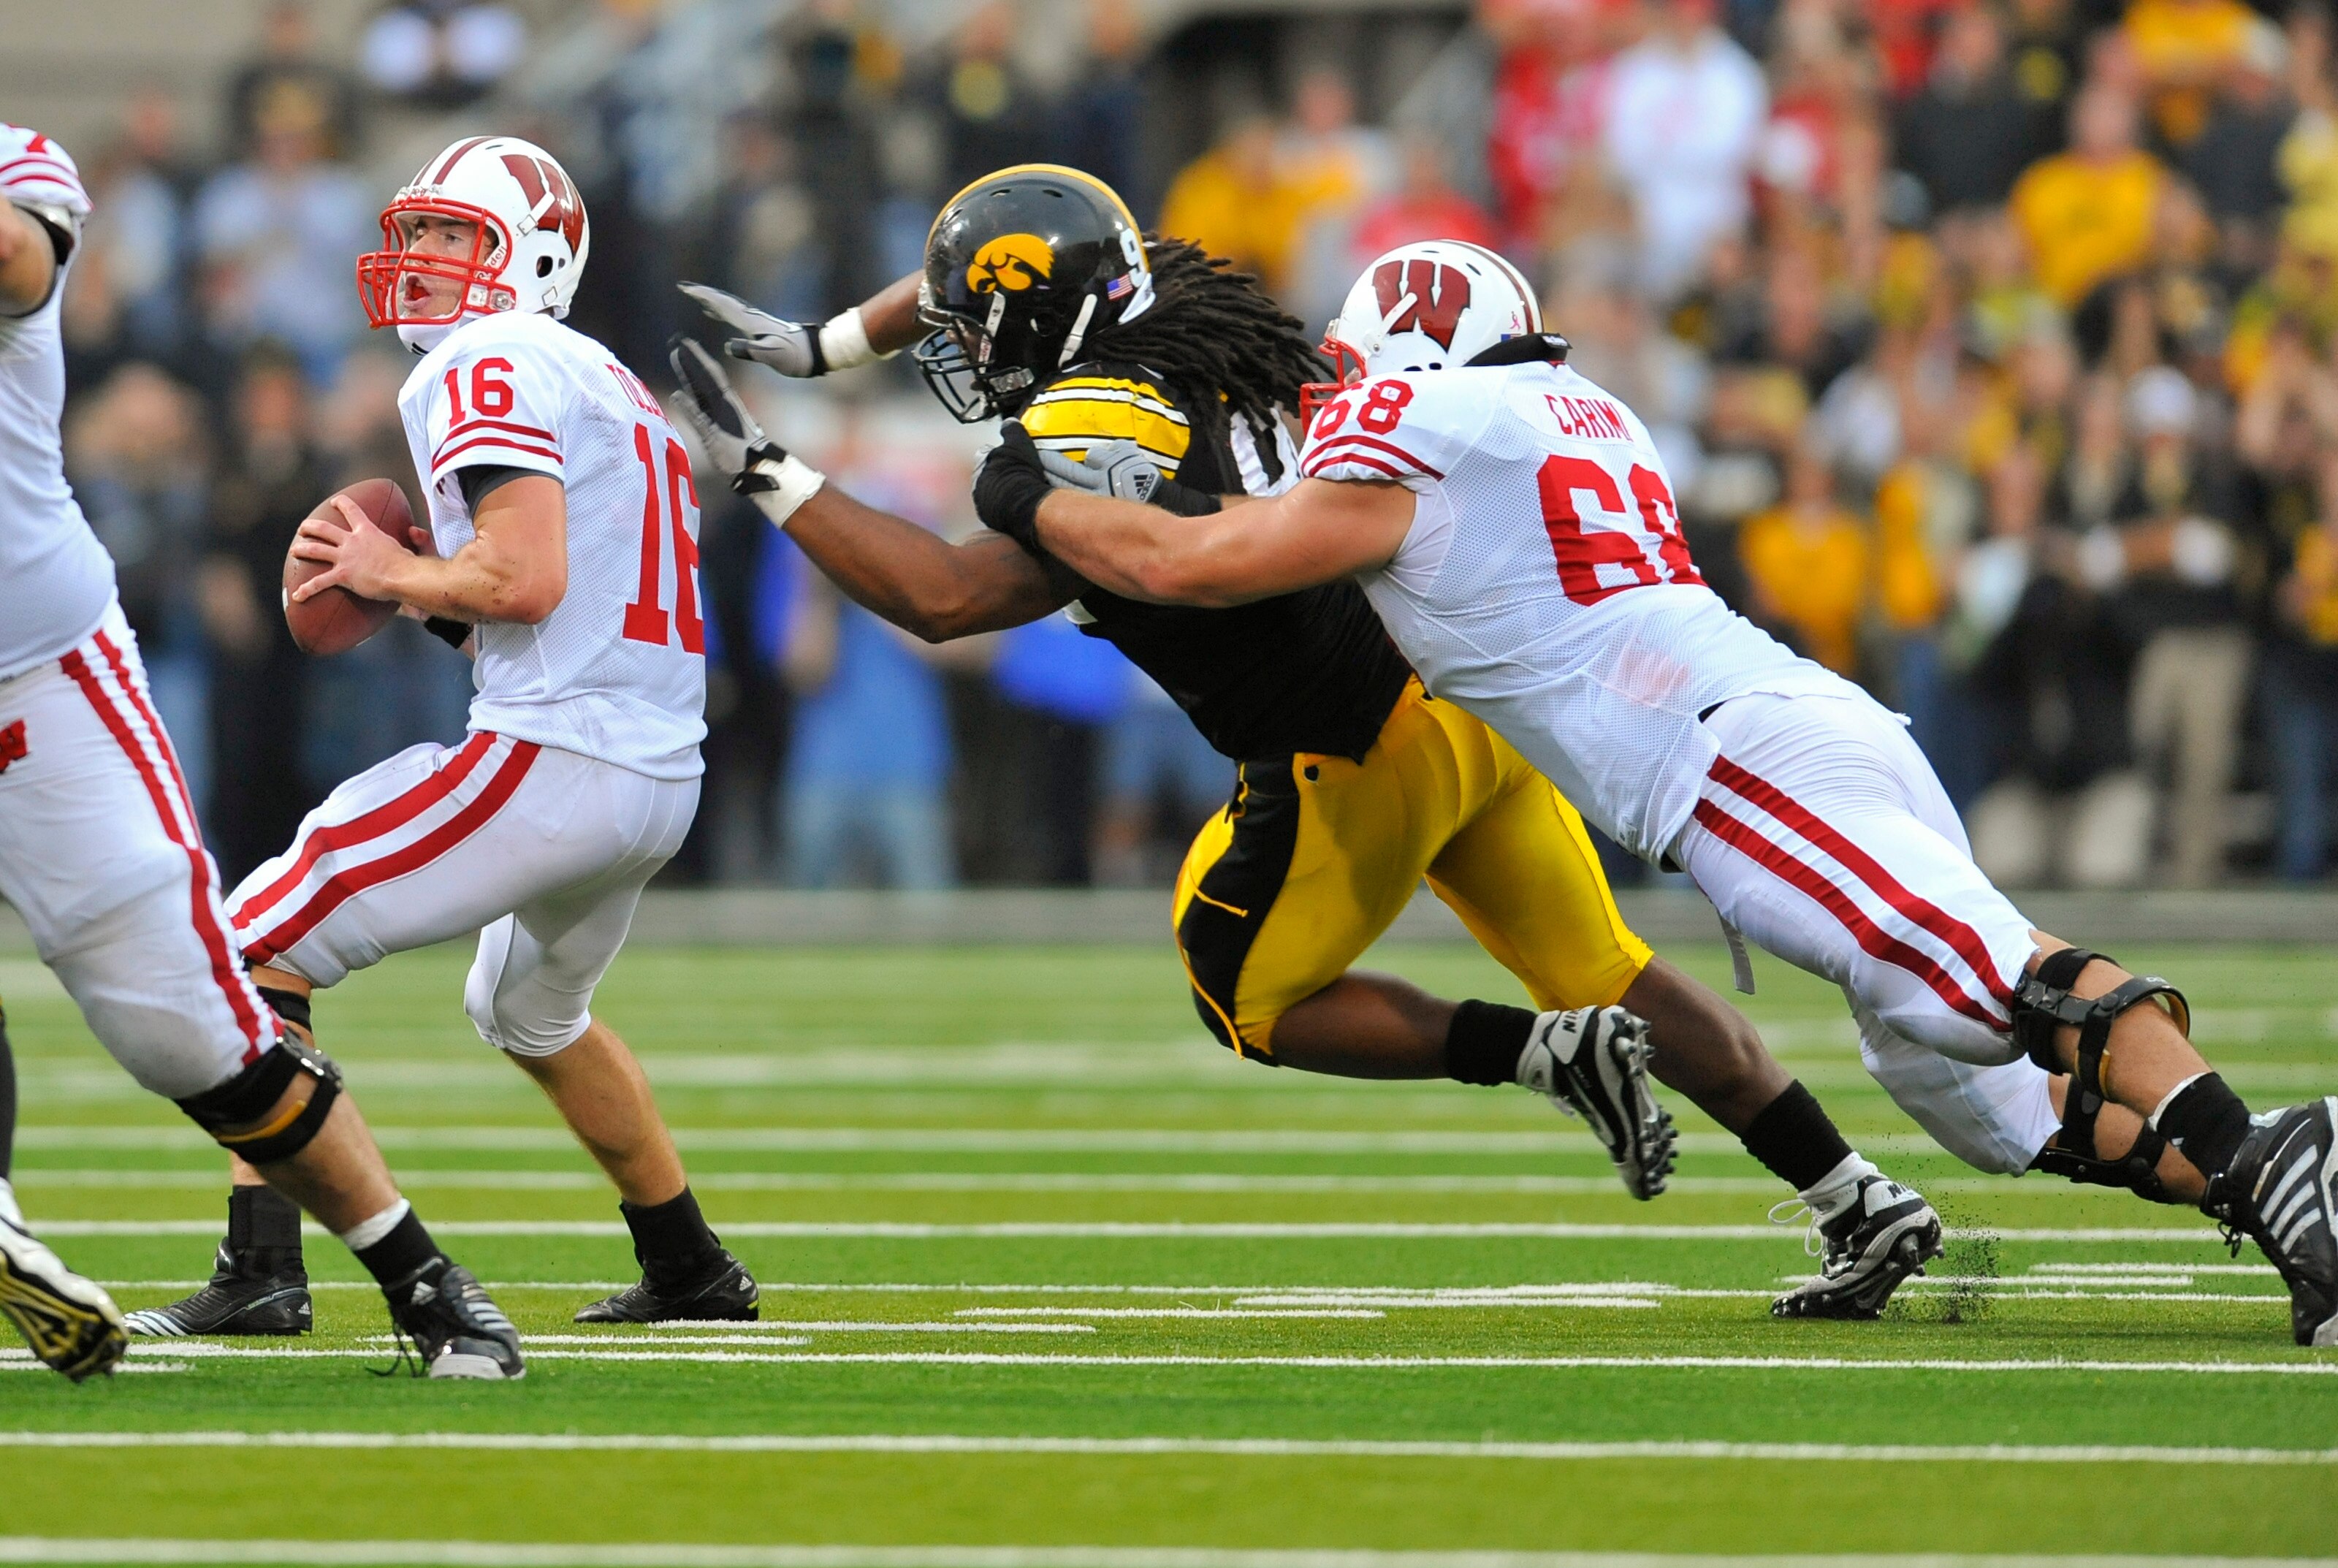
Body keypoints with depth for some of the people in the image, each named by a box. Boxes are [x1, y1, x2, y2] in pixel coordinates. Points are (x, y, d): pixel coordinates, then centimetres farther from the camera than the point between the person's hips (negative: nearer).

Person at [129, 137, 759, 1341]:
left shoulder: (491, 367, -8)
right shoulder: (605, 384, 22)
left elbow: (530, 578, -20)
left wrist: (397, 574, -4)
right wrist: (434, 595, 15)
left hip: (550, 752, -10)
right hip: (662, 778, 10)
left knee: (255, 947, -5)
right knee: (531, 1014, 36)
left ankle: (259, 1273, -15)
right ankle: (690, 1272, 42)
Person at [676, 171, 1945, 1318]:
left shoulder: (1099, 441, -18)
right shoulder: (1166, 311, 7)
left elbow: (947, 599, -23)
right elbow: (1015, 280, 26)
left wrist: (766, 476, -18)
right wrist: (821, 345, 30)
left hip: (1362, 751, -8)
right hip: (1467, 692, 8)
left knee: (1253, 1008, 13)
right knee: (1606, 974, 15)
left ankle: (1551, 1053, -4)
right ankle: (1863, 1206, 13)